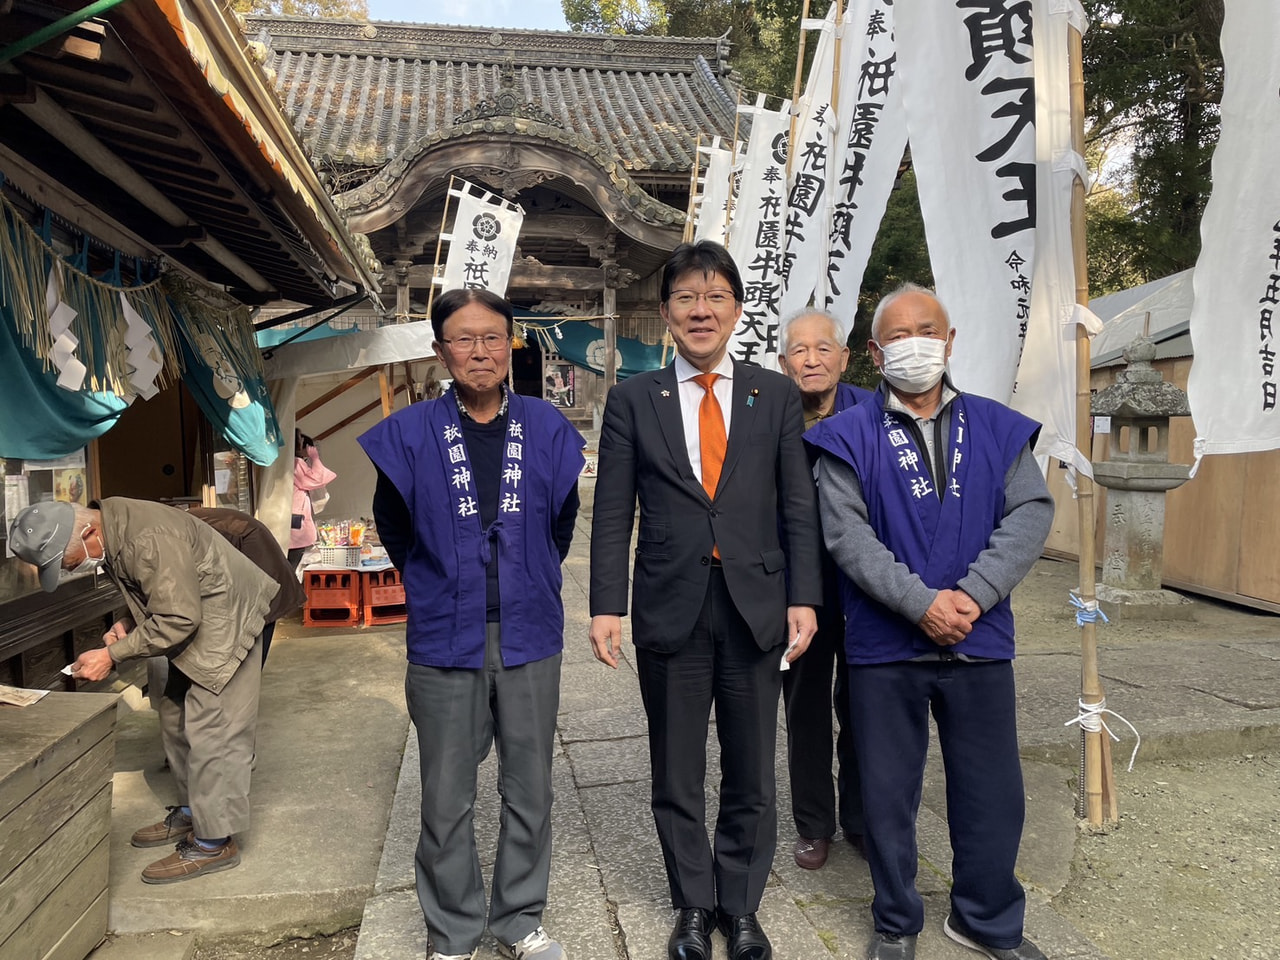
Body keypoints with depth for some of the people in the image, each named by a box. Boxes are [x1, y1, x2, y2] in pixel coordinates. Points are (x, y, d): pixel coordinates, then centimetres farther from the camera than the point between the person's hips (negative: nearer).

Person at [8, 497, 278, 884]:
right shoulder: (111, 529, 1)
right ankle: (191, 811, 30)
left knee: (210, 730, -8)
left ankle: (215, 841, 1)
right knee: (176, 718, 16)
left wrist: (112, 655, -20)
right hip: (193, 617, 10)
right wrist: (129, 622, -1)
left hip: (225, 619, -10)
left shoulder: (150, 539, -30)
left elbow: (178, 620, -27)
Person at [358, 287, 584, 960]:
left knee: (529, 791, 12)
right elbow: (393, 527, 11)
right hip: (446, 641, -1)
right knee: (446, 801, 9)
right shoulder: (410, 435, -3)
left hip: (529, 638, 1)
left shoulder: (546, 428, 1)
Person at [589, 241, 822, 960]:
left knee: (752, 776, 13)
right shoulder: (633, 400, 3)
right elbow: (613, 514, 0)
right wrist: (607, 607, -6)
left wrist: (804, 597, -5)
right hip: (671, 610, 0)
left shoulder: (776, 395, 4)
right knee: (677, 778, 13)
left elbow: (799, 506, 3)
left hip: (757, 608, 1)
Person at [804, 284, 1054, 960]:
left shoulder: (998, 428, 7)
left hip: (980, 642, 3)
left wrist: (975, 592, -16)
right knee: (889, 795, 10)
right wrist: (921, 602, -20)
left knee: (993, 793, 13)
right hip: (885, 649, -2)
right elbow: (847, 535, -11)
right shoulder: (849, 437, -1)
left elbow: (1032, 511, -2)